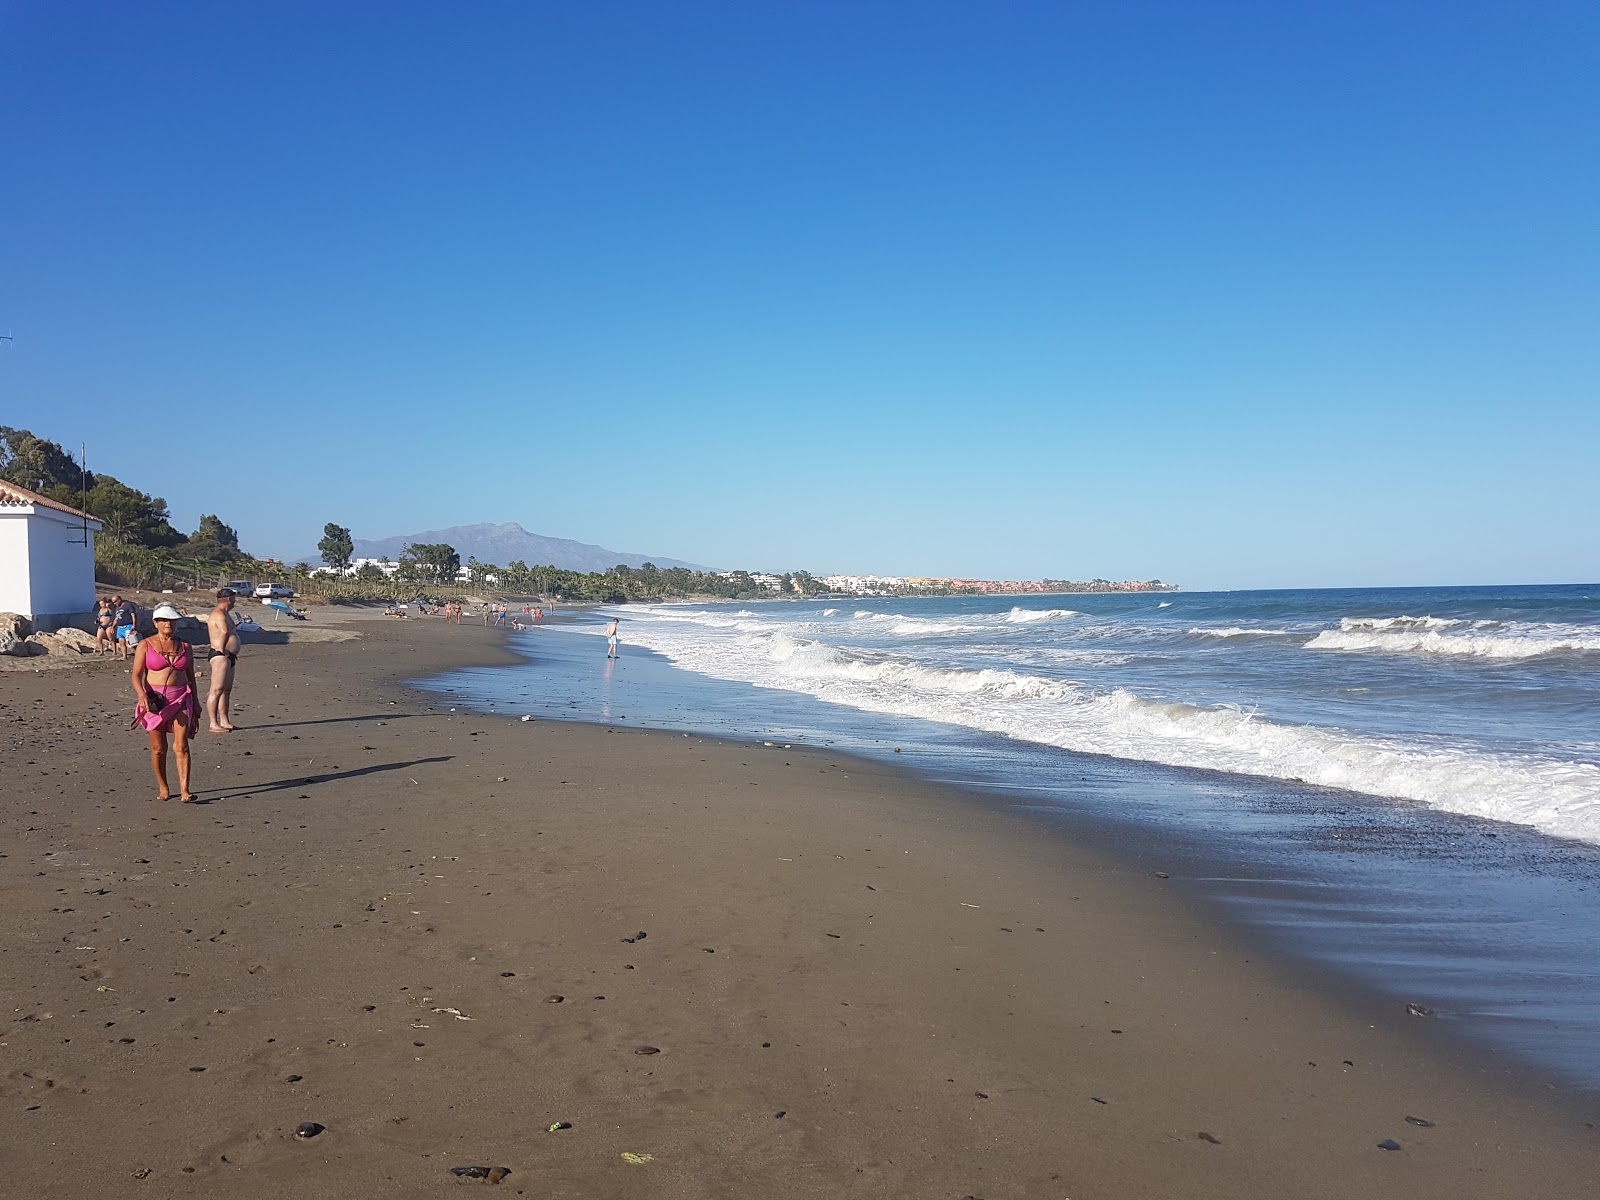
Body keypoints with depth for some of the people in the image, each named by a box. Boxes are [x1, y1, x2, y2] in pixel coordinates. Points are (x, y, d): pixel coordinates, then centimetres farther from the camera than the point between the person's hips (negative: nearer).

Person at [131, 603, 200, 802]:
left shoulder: (184, 647, 9)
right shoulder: (145, 645, 2)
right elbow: (136, 675, -2)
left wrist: (195, 703, 14)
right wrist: (142, 695, -20)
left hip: (180, 699, 1)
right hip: (154, 700, -1)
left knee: (181, 746, -9)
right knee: (158, 748, 5)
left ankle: (185, 791, -13)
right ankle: (163, 788, 21)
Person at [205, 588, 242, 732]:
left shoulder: (225, 614, 18)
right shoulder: (218, 614, -15)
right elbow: (224, 631, -35)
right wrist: (222, 648, -22)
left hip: (229, 657, 11)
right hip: (220, 656, -11)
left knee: (226, 690, 15)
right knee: (217, 690, -10)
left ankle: (224, 721, 21)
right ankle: (213, 724, -10)